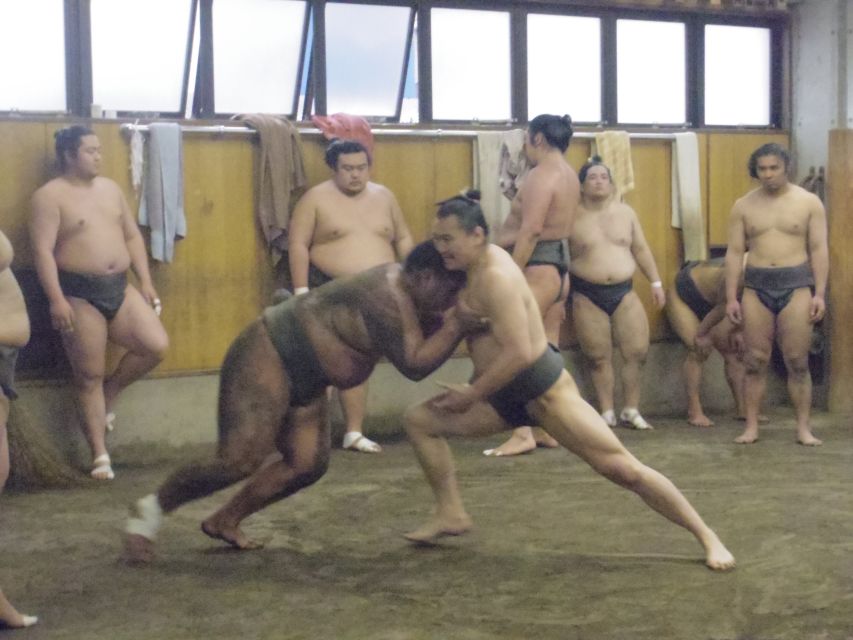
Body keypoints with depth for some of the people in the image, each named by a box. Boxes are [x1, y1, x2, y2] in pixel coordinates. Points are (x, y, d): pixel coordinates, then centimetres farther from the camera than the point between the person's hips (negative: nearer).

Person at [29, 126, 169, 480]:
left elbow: (132, 236, 16)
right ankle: (100, 453, 12)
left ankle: (111, 391, 18)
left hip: (119, 287, 6)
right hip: (79, 294, -6)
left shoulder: (110, 187, 13)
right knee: (89, 375, 1)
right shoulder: (50, 195, -7)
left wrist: (145, 282, 9)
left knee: (157, 345, -9)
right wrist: (56, 300, -22)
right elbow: (43, 250, -14)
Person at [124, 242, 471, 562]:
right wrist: (460, 324, -27)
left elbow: (432, 331, 14)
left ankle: (224, 521, 14)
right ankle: (151, 508, 2)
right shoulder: (384, 299, -24)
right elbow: (414, 364, -28)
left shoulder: (401, 285, 5)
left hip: (302, 379, 10)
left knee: (308, 464, 1)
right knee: (238, 461, -17)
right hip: (265, 359, -10)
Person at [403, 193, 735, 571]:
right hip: (504, 394, 10)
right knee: (419, 419, 5)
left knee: (621, 468, -10)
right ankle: (451, 514, 13)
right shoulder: (474, 264, 6)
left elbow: (519, 353, -29)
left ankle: (708, 538, 1)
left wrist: (472, 395, -19)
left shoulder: (495, 275, -23)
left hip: (544, 391, -10)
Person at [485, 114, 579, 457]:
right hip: (559, 266, 10)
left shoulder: (541, 175, -15)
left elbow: (531, 231, -23)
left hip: (537, 268, -10)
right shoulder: (567, 174, 17)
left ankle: (522, 433, -13)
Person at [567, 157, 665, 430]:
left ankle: (631, 411, 13)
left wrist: (656, 282, 9)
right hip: (588, 295, -3)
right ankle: (607, 415, 12)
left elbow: (641, 249, 13)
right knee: (599, 358, 1)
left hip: (624, 292, 3)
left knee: (637, 352, -2)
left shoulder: (625, 212, 7)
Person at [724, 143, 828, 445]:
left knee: (797, 362, 0)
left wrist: (819, 293, -7)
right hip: (756, 286, 2)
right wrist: (731, 297, -1)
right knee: (755, 361, 2)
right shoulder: (743, 206, 6)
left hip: (796, 285, -1)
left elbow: (819, 249, 1)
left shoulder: (809, 202, 2)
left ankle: (804, 427, 7)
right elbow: (735, 253, 5)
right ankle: (751, 426, 9)